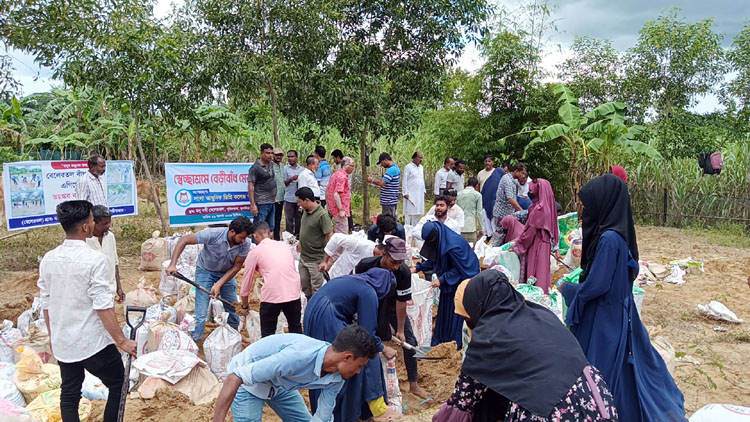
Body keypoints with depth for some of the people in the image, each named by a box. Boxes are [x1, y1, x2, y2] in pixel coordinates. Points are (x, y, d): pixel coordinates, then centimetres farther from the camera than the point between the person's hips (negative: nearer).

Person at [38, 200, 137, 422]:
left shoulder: (47, 259, 0)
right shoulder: (95, 259, -19)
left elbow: (46, 304, 8)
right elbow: (103, 306, -21)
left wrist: (53, 335, 22)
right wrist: (122, 341, -16)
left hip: (62, 344, 6)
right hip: (93, 344, -6)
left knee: (69, 395, 17)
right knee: (119, 386, 11)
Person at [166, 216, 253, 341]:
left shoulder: (245, 244, -24)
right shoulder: (212, 234, -33)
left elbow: (236, 267, -14)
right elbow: (184, 240, -24)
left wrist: (219, 284, -23)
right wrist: (173, 264, -30)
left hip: (226, 273, 3)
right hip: (205, 271, -3)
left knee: (233, 308, 9)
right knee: (201, 312, -9)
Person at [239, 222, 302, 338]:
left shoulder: (255, 252, 8)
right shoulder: (284, 245, 19)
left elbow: (246, 283, 14)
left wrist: (245, 306, 27)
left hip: (271, 296, -4)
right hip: (293, 293, 4)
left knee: (267, 334, 11)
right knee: (296, 330, 20)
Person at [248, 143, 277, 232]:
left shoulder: (271, 164, 11)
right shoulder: (255, 167, -10)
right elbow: (250, 187, -13)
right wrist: (253, 205, -19)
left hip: (272, 203, 8)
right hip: (261, 204, -8)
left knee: (270, 229, 13)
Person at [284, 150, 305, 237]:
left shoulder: (302, 169, 12)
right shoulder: (285, 168, 3)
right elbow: (283, 183, -2)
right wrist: (291, 179, -18)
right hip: (289, 198, -3)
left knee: (299, 218, 7)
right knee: (289, 219, 0)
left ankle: (298, 235, 16)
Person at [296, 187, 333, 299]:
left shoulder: (322, 215, -22)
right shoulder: (305, 211, 3)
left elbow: (330, 236, -23)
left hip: (316, 259, -8)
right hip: (303, 257, 8)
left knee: (317, 288, 2)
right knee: (305, 285, 20)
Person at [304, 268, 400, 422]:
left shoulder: (352, 280, 19)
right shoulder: (368, 293, -7)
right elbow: (367, 333, -7)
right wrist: (384, 349, 7)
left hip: (311, 315, 9)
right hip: (328, 322, -9)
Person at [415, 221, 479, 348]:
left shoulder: (453, 245, -31)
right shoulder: (439, 241, -6)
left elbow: (459, 268, -23)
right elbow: (433, 260, 7)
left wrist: (442, 279, -23)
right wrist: (418, 267, -3)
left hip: (462, 279, -8)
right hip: (449, 280, 8)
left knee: (456, 311, 0)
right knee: (444, 309, 14)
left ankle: (456, 343, 15)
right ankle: (440, 340, 26)